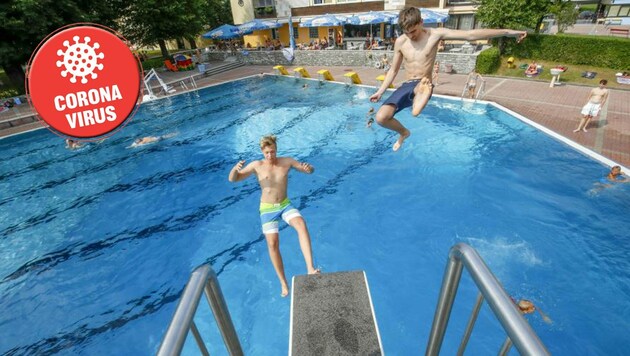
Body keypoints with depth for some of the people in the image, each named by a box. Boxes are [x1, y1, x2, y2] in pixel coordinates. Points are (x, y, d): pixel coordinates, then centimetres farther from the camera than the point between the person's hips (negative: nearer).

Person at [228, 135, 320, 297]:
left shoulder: (287, 161, -3)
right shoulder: (257, 165, -7)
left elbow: (310, 170, 4)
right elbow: (232, 179, -6)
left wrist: (308, 167, -22)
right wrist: (235, 168, -30)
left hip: (285, 205, 1)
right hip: (267, 209, 0)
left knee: (301, 224, -28)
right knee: (273, 244, -7)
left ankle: (310, 268, -31)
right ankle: (283, 283, 10)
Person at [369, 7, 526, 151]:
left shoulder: (435, 34, -4)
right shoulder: (400, 42, 3)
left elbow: (470, 35, -8)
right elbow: (393, 70, 13)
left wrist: (507, 32, -12)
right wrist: (380, 91, 7)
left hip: (422, 85, -4)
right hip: (406, 86, 4)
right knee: (381, 118, -13)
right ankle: (403, 132, 13)